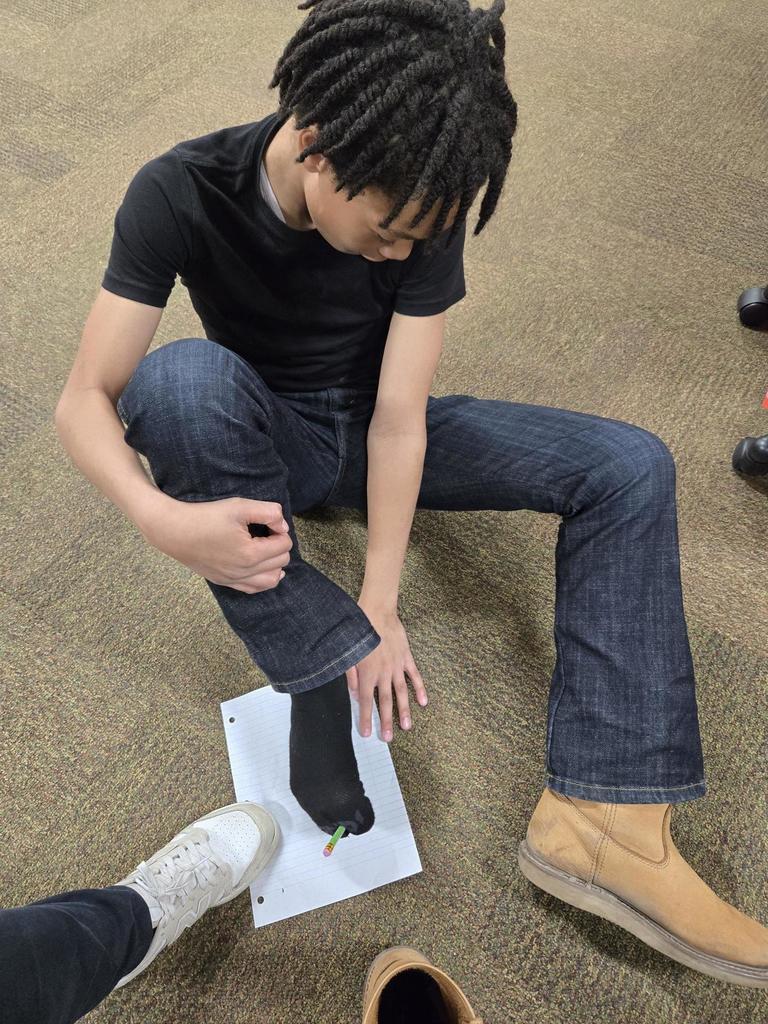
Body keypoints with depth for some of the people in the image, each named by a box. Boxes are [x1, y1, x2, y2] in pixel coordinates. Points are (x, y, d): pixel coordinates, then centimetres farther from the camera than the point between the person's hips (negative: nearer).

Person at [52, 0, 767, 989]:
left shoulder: (422, 208, -17)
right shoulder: (181, 193, -21)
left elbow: (398, 418, -21)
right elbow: (85, 399, -22)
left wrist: (379, 603, -26)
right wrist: (160, 515, -43)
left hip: (372, 431, 2)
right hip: (263, 440, -1)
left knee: (629, 466, -15)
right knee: (181, 376, -38)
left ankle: (599, 809, -23)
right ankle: (320, 678, -26)